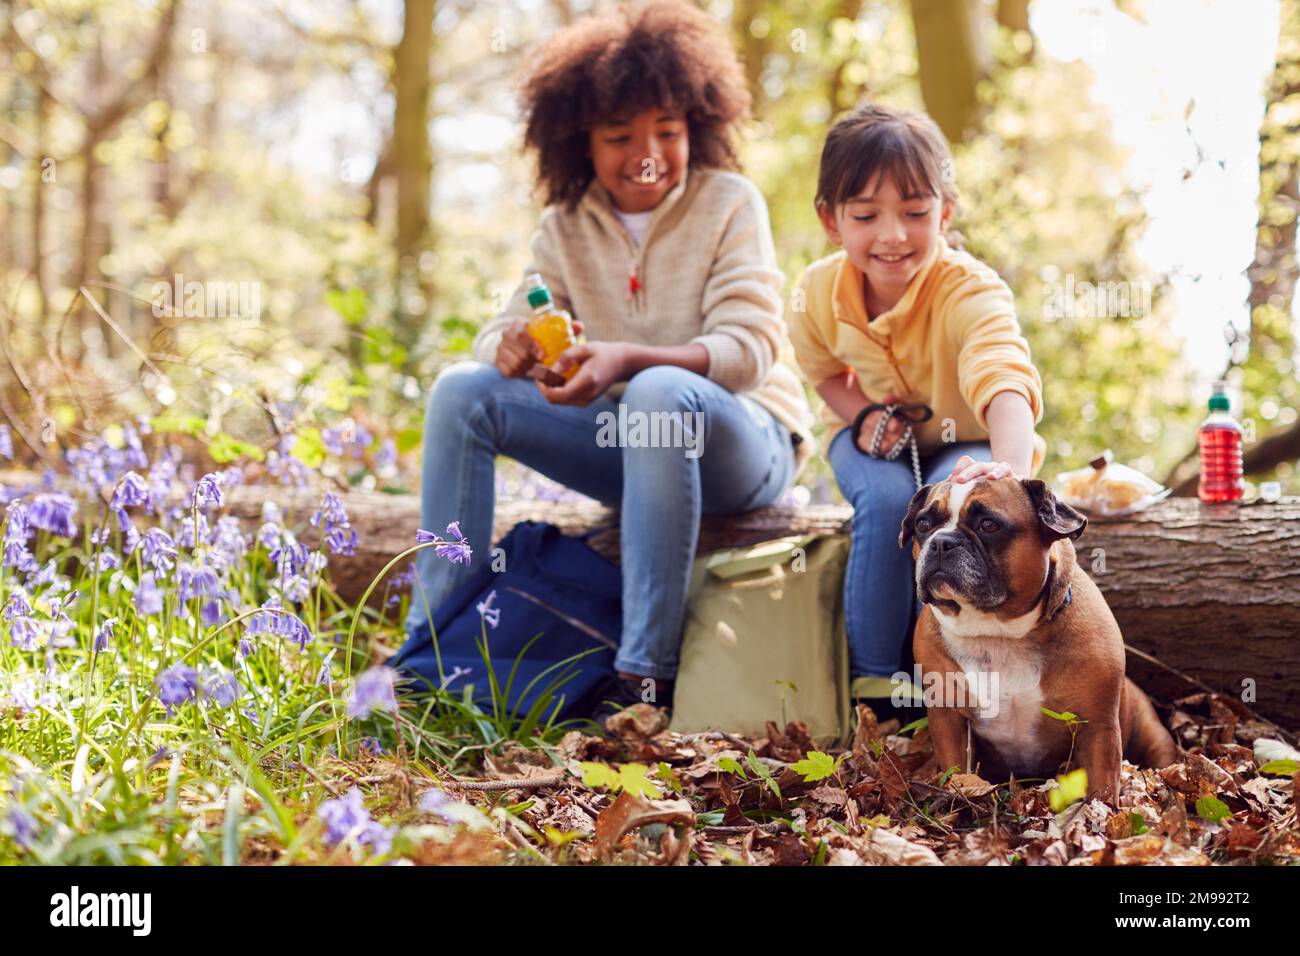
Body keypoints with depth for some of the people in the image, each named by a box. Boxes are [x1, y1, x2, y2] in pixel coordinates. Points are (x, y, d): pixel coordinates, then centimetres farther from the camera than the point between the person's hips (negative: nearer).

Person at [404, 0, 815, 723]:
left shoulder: (730, 203, -8)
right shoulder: (567, 225, 5)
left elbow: (748, 349, -19)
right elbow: (502, 333, 0)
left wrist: (628, 359, -36)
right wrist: (514, 347, -27)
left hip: (744, 440, -5)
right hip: (629, 443, 5)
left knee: (660, 392, -39)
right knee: (463, 391, -13)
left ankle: (647, 677, -39)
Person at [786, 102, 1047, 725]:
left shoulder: (971, 292, -33)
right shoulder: (817, 295, -17)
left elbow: (1004, 380, -52)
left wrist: (1009, 466, -73)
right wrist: (861, 415, -17)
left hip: (964, 441, -2)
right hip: (874, 443, 2)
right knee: (886, 500, -33)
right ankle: (873, 680, -19)